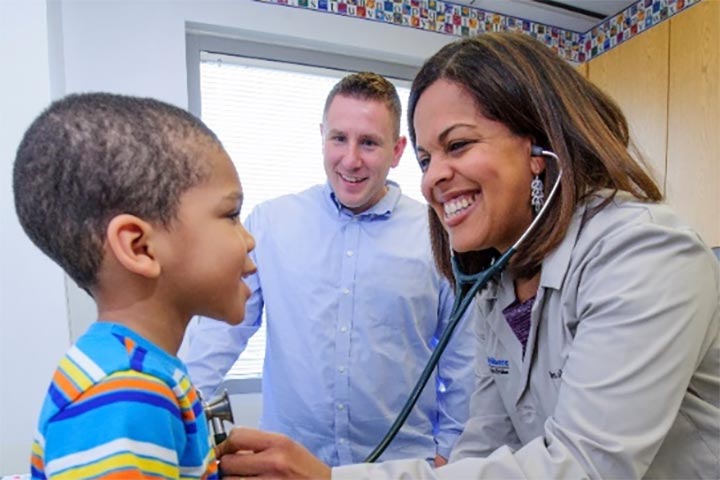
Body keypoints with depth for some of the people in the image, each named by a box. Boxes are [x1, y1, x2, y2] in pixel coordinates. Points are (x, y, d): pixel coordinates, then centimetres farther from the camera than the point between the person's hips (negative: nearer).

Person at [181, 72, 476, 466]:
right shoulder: (268, 223, -6)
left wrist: (447, 448, 0)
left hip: (404, 461, 0)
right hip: (289, 458, 1)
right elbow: (224, 327, -3)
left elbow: (462, 357, -1)